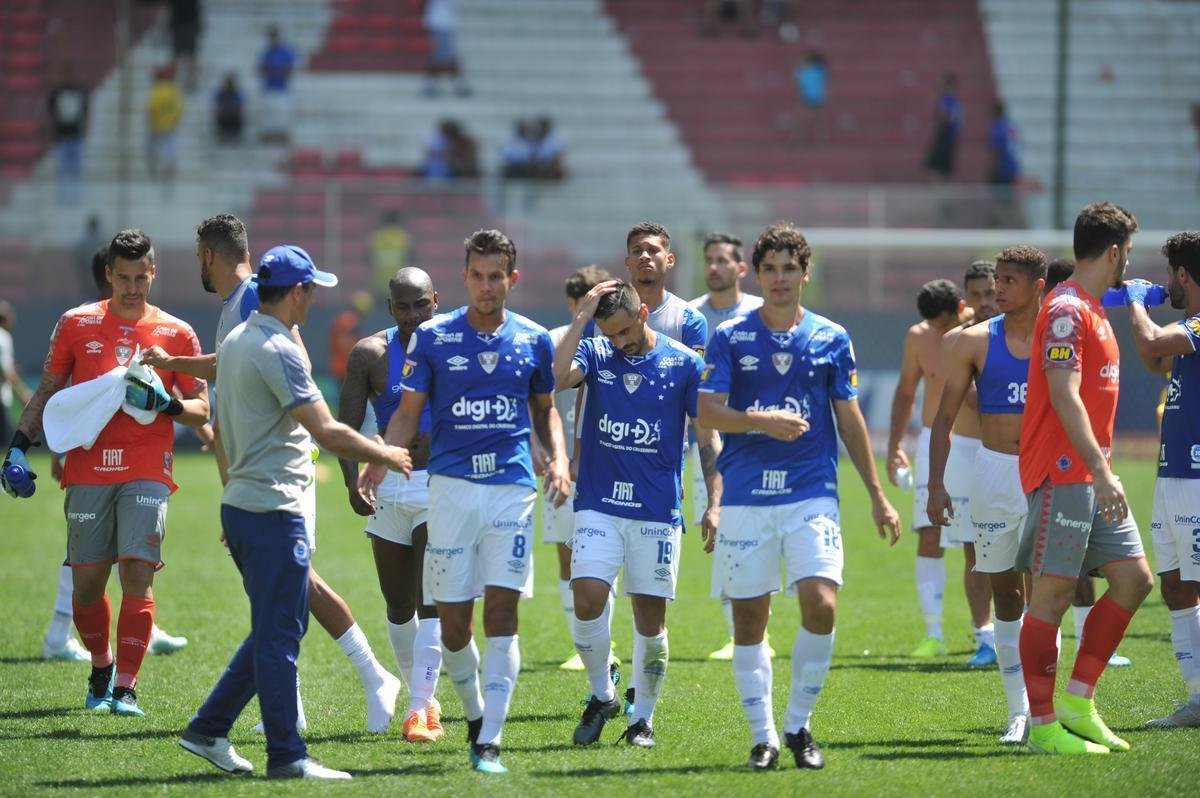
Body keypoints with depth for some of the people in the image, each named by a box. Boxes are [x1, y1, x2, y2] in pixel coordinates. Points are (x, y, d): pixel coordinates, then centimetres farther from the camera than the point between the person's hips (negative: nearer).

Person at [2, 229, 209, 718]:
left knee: (137, 574, -13)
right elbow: (48, 392, 14)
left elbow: (201, 411, 8)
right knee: (86, 581, 3)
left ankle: (125, 688, -11)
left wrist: (166, 403, -12)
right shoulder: (76, 324, 8)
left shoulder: (177, 334, 6)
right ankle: (102, 668, 27)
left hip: (146, 474, -1)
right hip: (88, 471, 1)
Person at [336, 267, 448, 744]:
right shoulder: (370, 354, 1)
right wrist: (353, 482, -16)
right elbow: (346, 426, -1)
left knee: (430, 601, -13)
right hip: (388, 489, 3)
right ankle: (423, 698, 27)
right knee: (399, 605, 9)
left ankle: (420, 710, -16)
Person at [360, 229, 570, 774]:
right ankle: (474, 713, 28)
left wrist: (558, 459, 2)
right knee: (452, 623, 1)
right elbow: (408, 411, 4)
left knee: (501, 610, -10)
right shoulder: (432, 337, 2)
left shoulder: (534, 340, 7)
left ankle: (489, 741, -8)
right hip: (451, 484, 0)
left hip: (512, 488, 0)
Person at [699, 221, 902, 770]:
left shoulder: (831, 339, 8)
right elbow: (707, 413, -4)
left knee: (821, 605, -14)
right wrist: (762, 421, -21)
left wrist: (877, 496, 12)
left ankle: (798, 725, 2)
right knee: (748, 618, 2)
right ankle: (763, 735, 13)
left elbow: (850, 419, 13)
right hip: (746, 496, 0)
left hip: (812, 493, 0)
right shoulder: (730, 338, 4)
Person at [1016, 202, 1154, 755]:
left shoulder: (1093, 310, 18)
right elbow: (1065, 397, -22)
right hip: (1063, 475, -10)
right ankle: (1042, 725, -1)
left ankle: (1078, 701, 12)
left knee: (1133, 578, 7)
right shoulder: (1067, 310, -13)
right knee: (1052, 594, -5)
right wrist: (1102, 473, -27)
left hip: (1093, 476, 10)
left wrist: (1103, 470, 20)